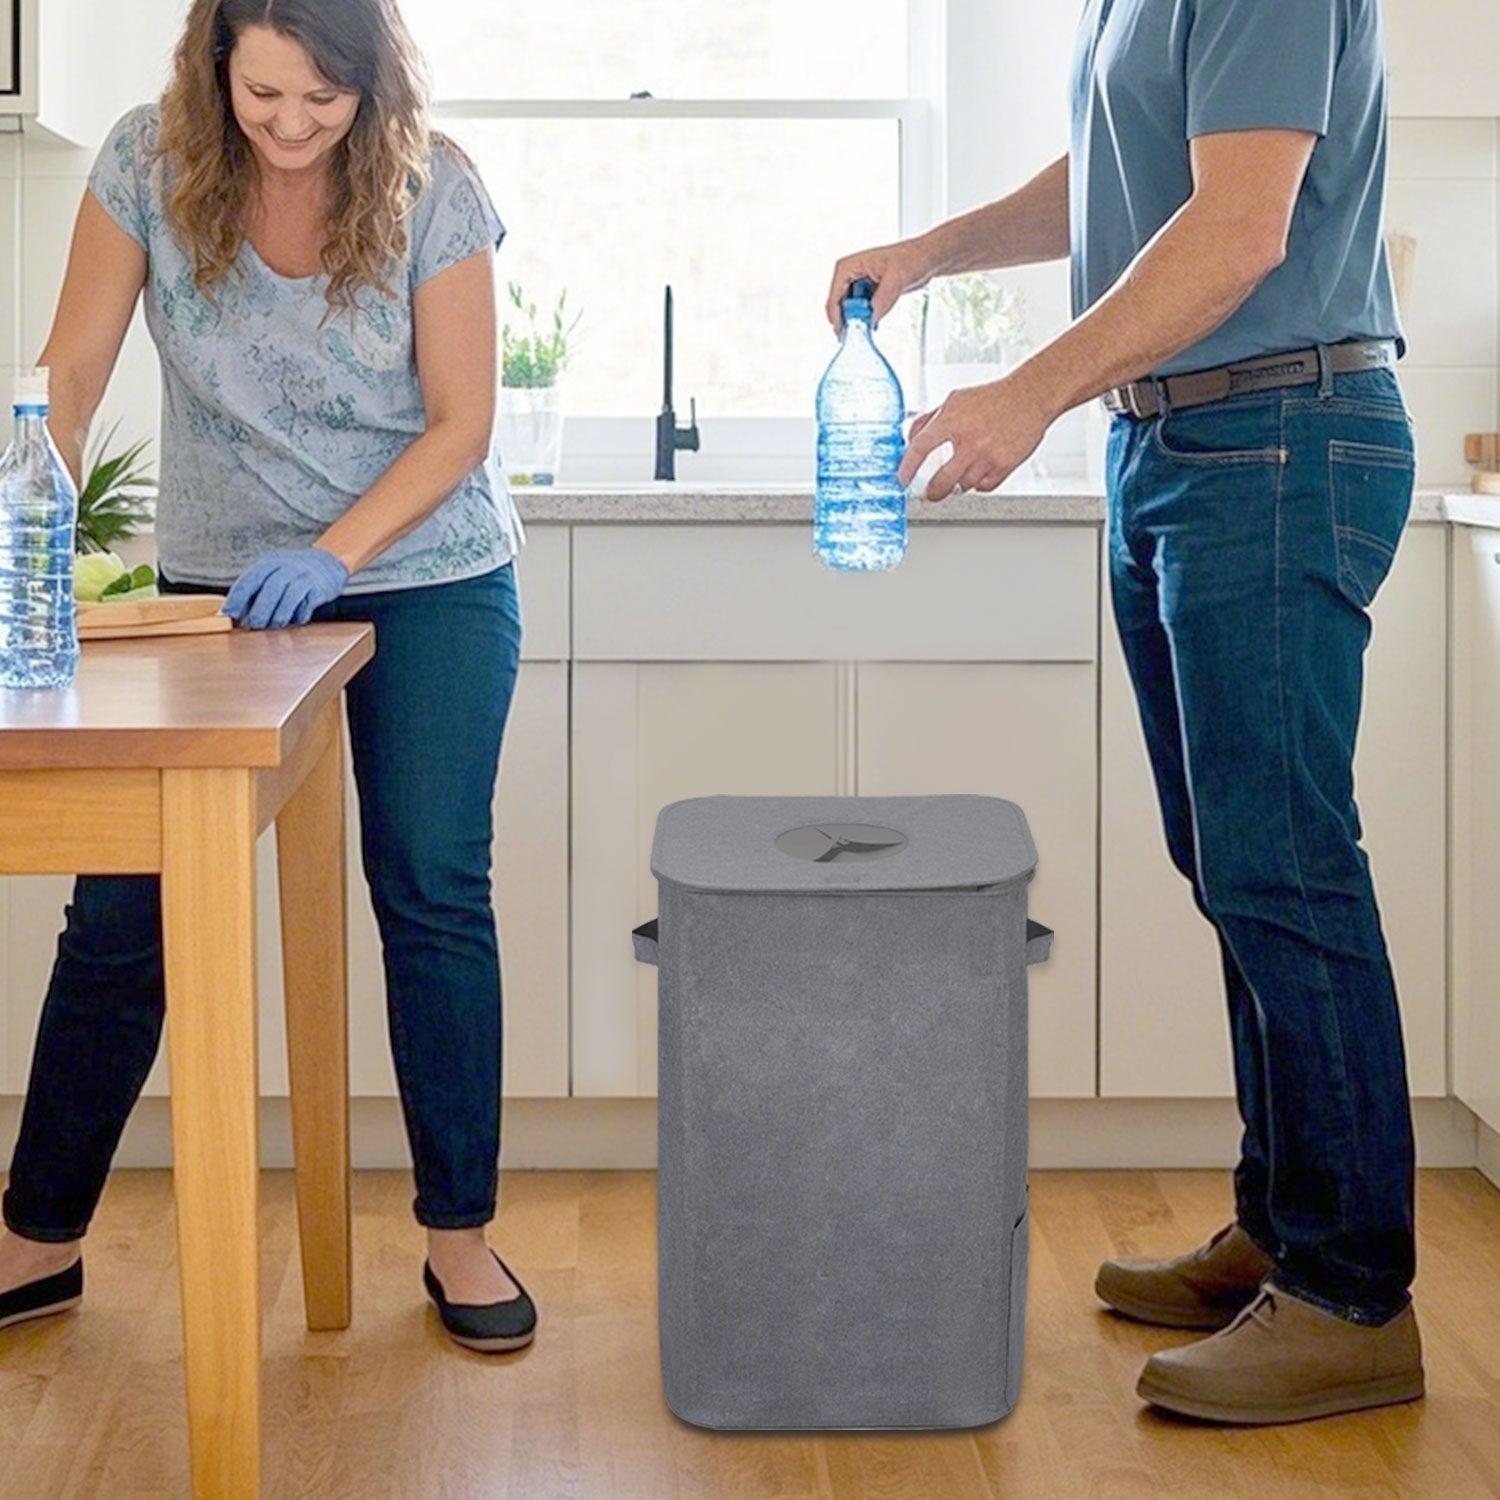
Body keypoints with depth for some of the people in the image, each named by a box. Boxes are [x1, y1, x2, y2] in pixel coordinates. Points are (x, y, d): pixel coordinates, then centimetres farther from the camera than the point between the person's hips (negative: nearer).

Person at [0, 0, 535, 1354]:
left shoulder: (431, 190, -13)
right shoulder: (150, 165, -10)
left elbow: (462, 421, -12)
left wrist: (333, 553, -25)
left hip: (430, 578, -1)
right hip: (223, 581, 1)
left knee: (434, 895, -3)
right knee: (122, 910, -1)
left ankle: (459, 1236, 12)